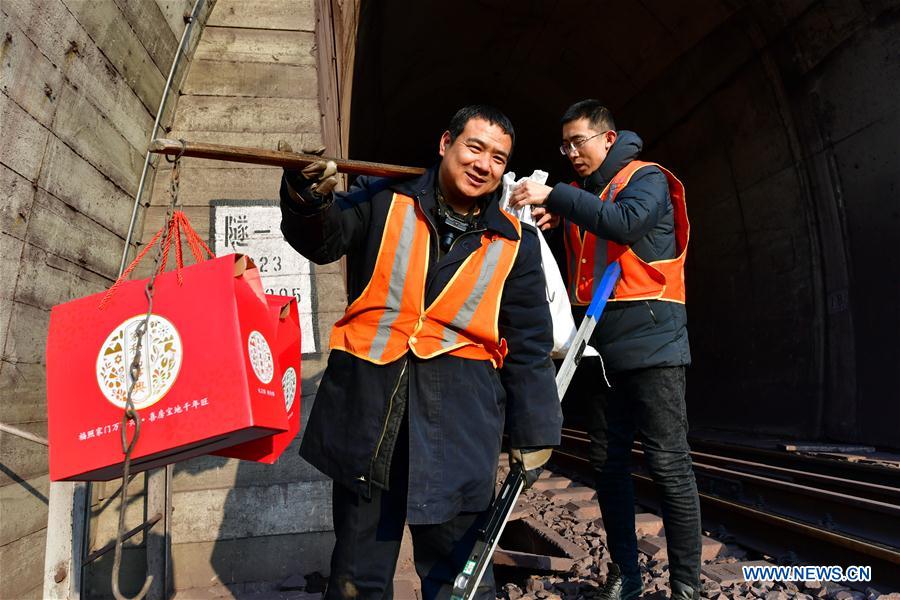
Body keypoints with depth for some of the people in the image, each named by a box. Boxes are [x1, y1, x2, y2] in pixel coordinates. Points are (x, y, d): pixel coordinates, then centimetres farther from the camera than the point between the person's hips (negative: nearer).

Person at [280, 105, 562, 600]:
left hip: (459, 417, 0)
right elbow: (322, 241, -8)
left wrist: (534, 435, 8)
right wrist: (309, 200, -31)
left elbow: (529, 345, 9)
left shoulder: (514, 243, 7)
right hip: (367, 408, 1)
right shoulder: (383, 201, 5)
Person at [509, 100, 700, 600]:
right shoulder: (580, 195, 19)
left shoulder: (645, 178, 1)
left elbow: (624, 222, -22)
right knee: (608, 464, 8)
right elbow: (580, 271, 16)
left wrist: (555, 197, -19)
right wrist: (549, 217, 0)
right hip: (600, 347, 7)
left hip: (651, 341, -6)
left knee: (669, 465, -4)